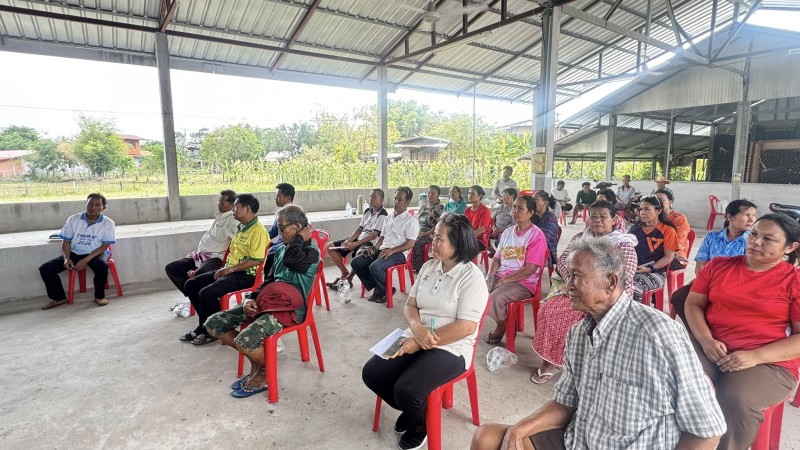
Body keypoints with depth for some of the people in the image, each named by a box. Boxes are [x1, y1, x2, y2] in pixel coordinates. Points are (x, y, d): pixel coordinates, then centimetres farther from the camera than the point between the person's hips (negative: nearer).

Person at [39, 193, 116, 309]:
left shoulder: (108, 223, -8)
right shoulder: (73, 219, 0)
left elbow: (104, 246, -12)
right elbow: (66, 241, 3)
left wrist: (86, 260, -23)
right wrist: (66, 258, -15)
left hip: (96, 253, -4)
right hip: (75, 253, 4)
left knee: (101, 266, -38)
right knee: (45, 269, -12)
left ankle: (99, 296, -12)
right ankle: (59, 298, 9)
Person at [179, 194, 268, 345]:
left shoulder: (258, 231, -16)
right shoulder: (241, 228, 15)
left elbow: (256, 260, -22)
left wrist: (230, 269, -18)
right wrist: (224, 269, 8)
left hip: (246, 275, -10)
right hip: (230, 271, 10)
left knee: (206, 293, -24)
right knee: (191, 285, 5)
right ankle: (206, 324, 16)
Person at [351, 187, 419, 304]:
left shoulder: (411, 221, -5)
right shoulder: (388, 218, 19)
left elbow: (410, 244, -13)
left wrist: (391, 250, -22)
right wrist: (374, 248, 2)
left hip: (398, 253, -8)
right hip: (382, 250, 8)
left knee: (375, 267, -32)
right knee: (355, 263, -7)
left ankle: (386, 291, -4)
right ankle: (376, 287, 3)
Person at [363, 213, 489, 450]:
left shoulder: (471, 277, -15)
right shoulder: (429, 266, 5)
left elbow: (465, 327, -21)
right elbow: (410, 305, 7)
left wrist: (419, 342, -20)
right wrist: (416, 329, -16)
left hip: (450, 349, -6)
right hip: (416, 340, 7)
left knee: (406, 390, -26)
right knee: (371, 373, -6)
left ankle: (420, 423, 11)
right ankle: (411, 408, 21)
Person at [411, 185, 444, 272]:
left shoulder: (439, 208, -3)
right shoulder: (423, 207, 19)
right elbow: (417, 221, 22)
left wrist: (426, 234, -18)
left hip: (431, 235, -6)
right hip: (419, 234, 6)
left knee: (417, 243, -34)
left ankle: (417, 268, -25)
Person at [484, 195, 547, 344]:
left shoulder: (537, 236, -10)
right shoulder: (507, 232, 12)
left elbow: (530, 269, -16)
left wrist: (503, 280, -17)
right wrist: (490, 277, -6)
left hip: (524, 282, -6)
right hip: (500, 276, 6)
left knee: (495, 298, -29)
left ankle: (502, 325, 3)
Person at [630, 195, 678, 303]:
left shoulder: (667, 230, 4)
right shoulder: (636, 231, 17)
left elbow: (669, 257, -3)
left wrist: (649, 269, -14)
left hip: (656, 272, -4)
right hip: (634, 270, 4)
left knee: (633, 287, -34)